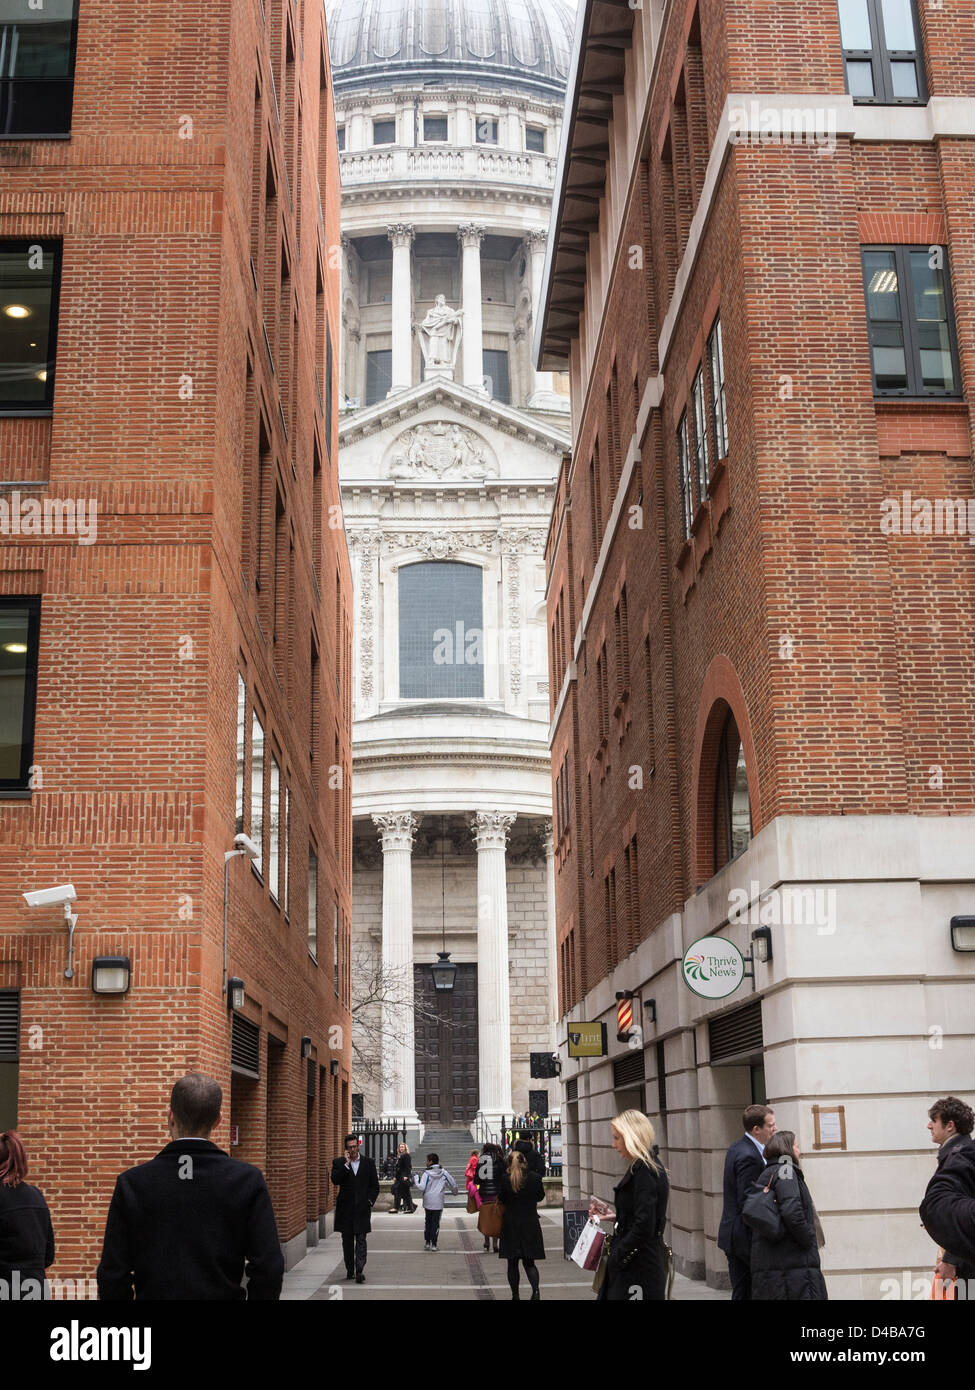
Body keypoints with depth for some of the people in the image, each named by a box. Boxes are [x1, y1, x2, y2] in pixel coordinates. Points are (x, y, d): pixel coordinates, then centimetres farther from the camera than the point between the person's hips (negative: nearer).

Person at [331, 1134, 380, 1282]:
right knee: (347, 1241, 8)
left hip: (362, 1208, -1)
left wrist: (370, 1202, -1)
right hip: (345, 1209, 1)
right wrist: (346, 1164, -17)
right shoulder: (339, 1162, 2)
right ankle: (349, 1270, 19)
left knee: (361, 1240, -9)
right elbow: (335, 1180, -14)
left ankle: (359, 1271, -16)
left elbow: (374, 1186, 10)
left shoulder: (368, 1162, 5)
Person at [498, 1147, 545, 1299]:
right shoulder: (535, 1178, -6)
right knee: (529, 1262, 9)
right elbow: (540, 1196, 8)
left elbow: (501, 1199, 1)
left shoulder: (505, 1179, -10)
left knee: (512, 1263, 11)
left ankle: (515, 1294, 12)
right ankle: (535, 1290, -13)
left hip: (510, 1225, -1)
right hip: (531, 1224, 1)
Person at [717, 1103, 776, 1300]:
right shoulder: (749, 1157, -20)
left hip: (732, 1237, 10)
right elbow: (747, 1203, -21)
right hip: (745, 1239, -10)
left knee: (741, 1293, 13)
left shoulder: (738, 1148, 12)